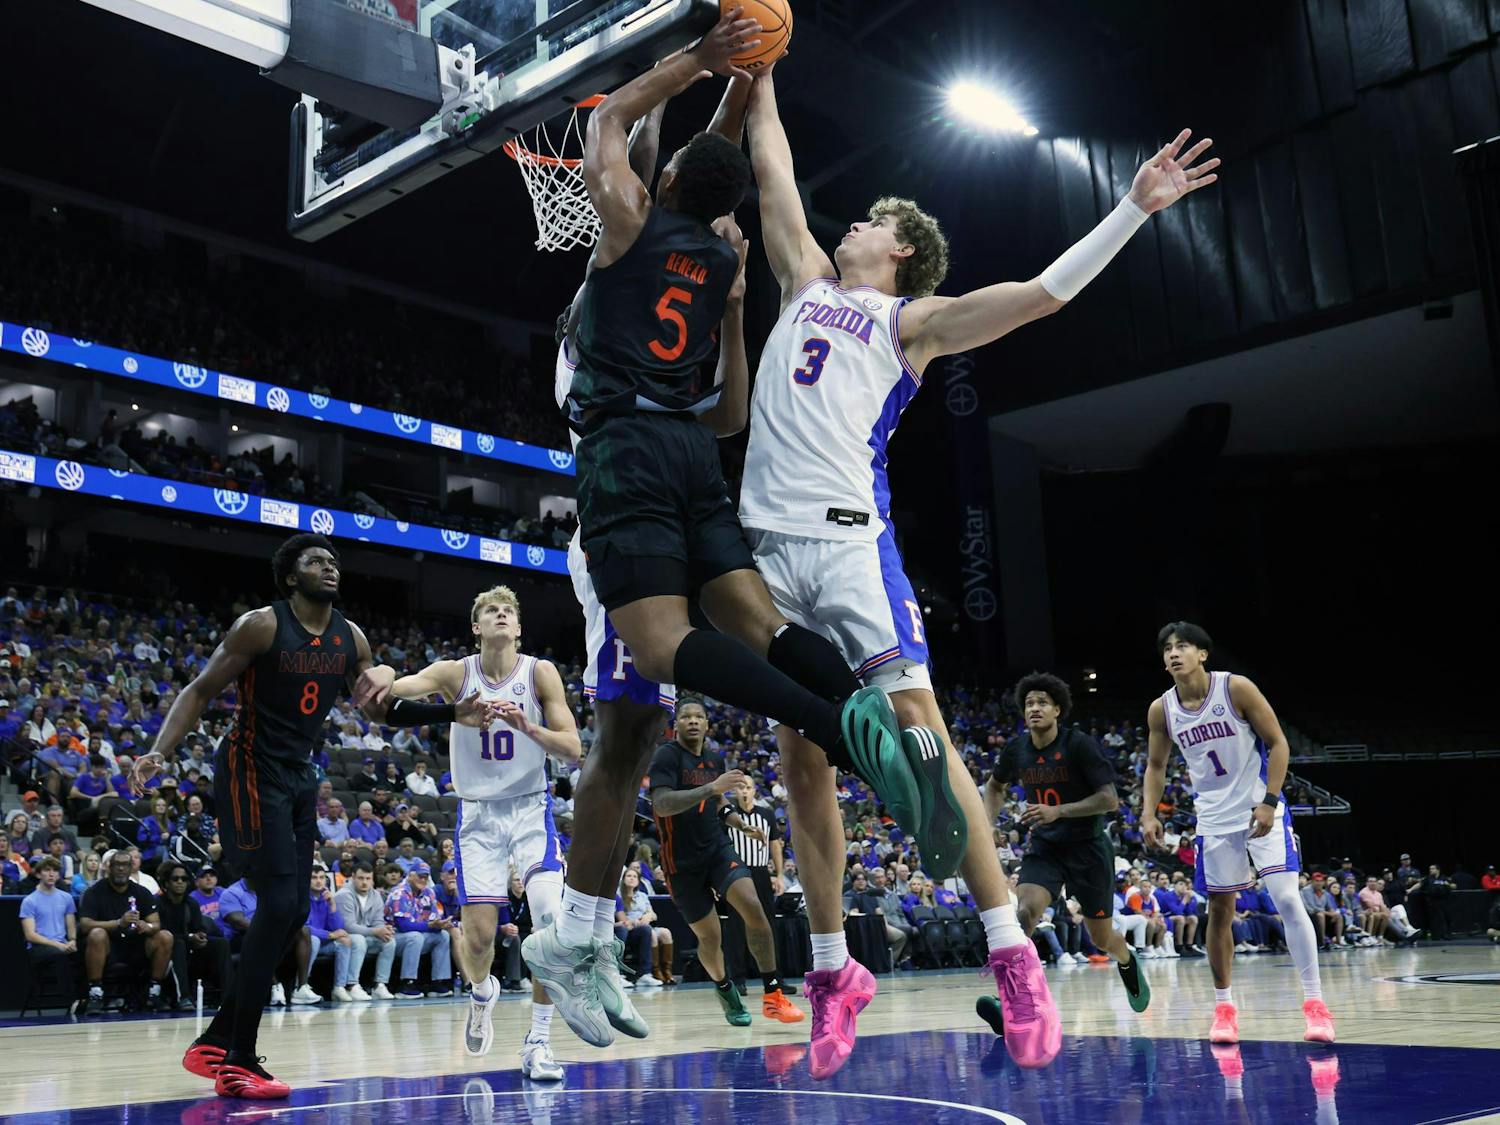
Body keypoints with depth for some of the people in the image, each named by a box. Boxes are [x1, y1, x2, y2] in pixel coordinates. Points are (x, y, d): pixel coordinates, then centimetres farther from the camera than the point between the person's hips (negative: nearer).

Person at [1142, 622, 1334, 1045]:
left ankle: (1314, 1002, -6)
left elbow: (1278, 744, -10)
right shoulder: (1161, 710, -4)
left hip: (1261, 810, -4)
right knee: (1219, 909, 8)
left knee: (1287, 898, -14)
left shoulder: (1236, 688, -15)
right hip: (1214, 818, 4)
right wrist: (1148, 813, -3)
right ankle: (1224, 1006, 20)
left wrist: (1269, 802, -18)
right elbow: (1156, 765, 11)